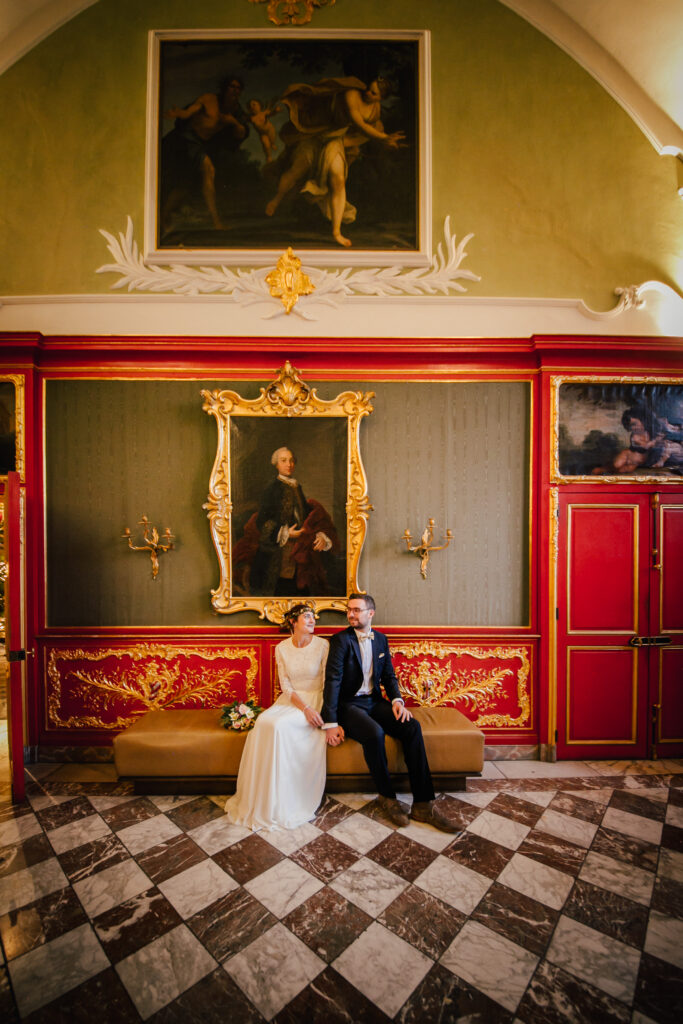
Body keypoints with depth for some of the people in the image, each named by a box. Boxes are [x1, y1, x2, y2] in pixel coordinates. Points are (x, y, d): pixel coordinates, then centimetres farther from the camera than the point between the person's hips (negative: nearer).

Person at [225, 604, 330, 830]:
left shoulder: (322, 645, -7)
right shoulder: (282, 648, 1)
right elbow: (285, 686, -2)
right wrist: (304, 707, -18)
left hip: (314, 701, -3)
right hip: (289, 700, 3)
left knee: (279, 725, -28)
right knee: (263, 722, -26)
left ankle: (280, 805, -12)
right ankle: (257, 800, -9)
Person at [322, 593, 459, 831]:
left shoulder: (381, 639, 8)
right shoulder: (341, 640, -9)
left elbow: (389, 675, 12)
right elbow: (332, 681, -15)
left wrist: (397, 700, -9)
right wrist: (331, 724, -21)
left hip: (375, 701, 5)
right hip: (349, 704, -5)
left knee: (412, 726, -19)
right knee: (374, 733, -33)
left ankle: (423, 803, -12)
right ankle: (387, 797, -8)